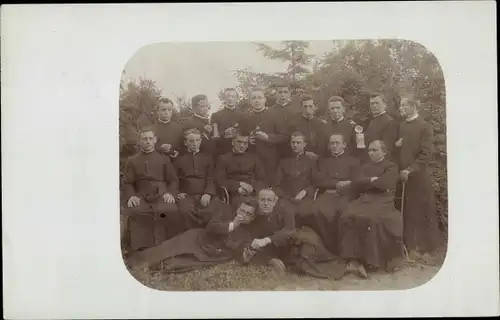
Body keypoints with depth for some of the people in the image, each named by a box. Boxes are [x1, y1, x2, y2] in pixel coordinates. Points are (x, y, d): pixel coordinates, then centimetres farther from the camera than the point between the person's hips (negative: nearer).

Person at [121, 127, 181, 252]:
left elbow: (173, 180, 14)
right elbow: (127, 183, 11)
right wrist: (131, 196, -11)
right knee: (134, 212, -34)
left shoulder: (164, 159, 22)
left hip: (162, 195, 0)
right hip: (141, 197, 0)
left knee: (170, 210, -34)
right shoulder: (132, 161, 21)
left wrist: (170, 193, -8)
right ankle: (142, 248, -24)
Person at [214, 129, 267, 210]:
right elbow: (220, 181, 5)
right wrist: (238, 187, -11)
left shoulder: (253, 157, 23)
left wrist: (253, 187, -8)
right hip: (235, 193, -2)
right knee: (239, 202, -37)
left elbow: (262, 179, 14)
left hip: (254, 192, 2)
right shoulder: (223, 159, 15)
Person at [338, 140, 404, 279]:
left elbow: (383, 184, -8)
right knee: (347, 216, -28)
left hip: (382, 201, -4)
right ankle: (353, 259, -32)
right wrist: (371, 180, 1)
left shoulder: (391, 167, 11)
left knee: (368, 219, -36)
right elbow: (355, 185, 12)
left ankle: (369, 261, -26)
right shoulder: (365, 167, 27)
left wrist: (365, 182, 5)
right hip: (364, 200, 4)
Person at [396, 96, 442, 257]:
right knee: (407, 213, 9)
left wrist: (410, 170, -19)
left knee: (423, 213, 3)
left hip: (418, 176, -5)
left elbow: (426, 154, -13)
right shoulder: (400, 126, 13)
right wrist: (395, 145, 0)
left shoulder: (424, 126, -6)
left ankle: (426, 246, 15)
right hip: (402, 175, 5)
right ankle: (410, 245, 19)